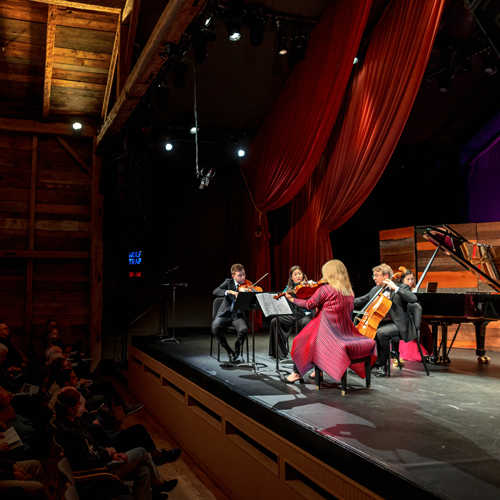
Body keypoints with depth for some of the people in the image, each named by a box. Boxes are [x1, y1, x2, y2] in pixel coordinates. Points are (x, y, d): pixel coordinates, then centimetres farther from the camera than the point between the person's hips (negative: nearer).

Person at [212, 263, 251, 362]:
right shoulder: (229, 282, 4)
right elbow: (215, 292, -13)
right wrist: (229, 291, -28)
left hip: (238, 316, 0)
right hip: (225, 313, 0)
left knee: (244, 329, -32)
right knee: (215, 327, -30)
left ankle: (237, 348, 2)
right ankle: (229, 351, -6)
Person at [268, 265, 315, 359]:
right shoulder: (289, 288, 14)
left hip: (306, 314, -4)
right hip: (292, 314, 4)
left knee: (304, 323, -38)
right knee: (275, 321, -18)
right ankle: (280, 352, -10)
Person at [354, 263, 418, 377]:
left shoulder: (401, 287, -3)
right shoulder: (375, 290, 16)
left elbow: (413, 299, -21)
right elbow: (361, 301, 21)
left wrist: (396, 288, -25)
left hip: (397, 324, -7)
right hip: (380, 322, 7)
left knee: (381, 333, -35)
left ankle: (381, 366, -21)